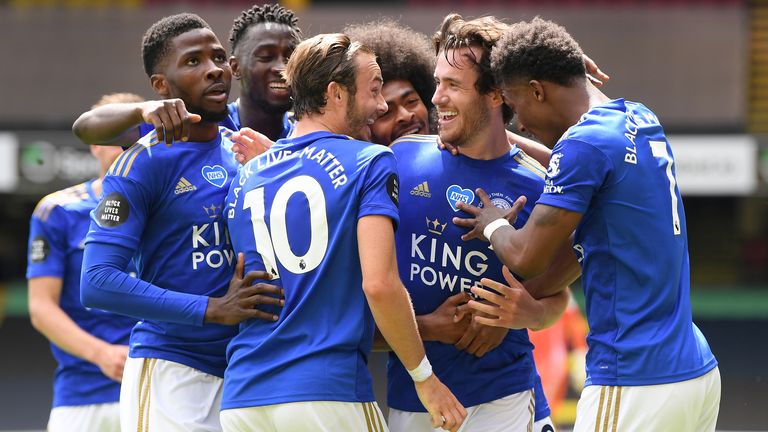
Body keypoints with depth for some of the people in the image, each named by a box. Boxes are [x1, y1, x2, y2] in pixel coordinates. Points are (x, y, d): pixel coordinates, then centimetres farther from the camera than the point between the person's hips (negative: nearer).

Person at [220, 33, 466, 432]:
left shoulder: (245, 177, 15)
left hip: (242, 398, 6)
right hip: (329, 391, -5)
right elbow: (378, 284, -13)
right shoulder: (370, 163, -1)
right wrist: (424, 377, -4)